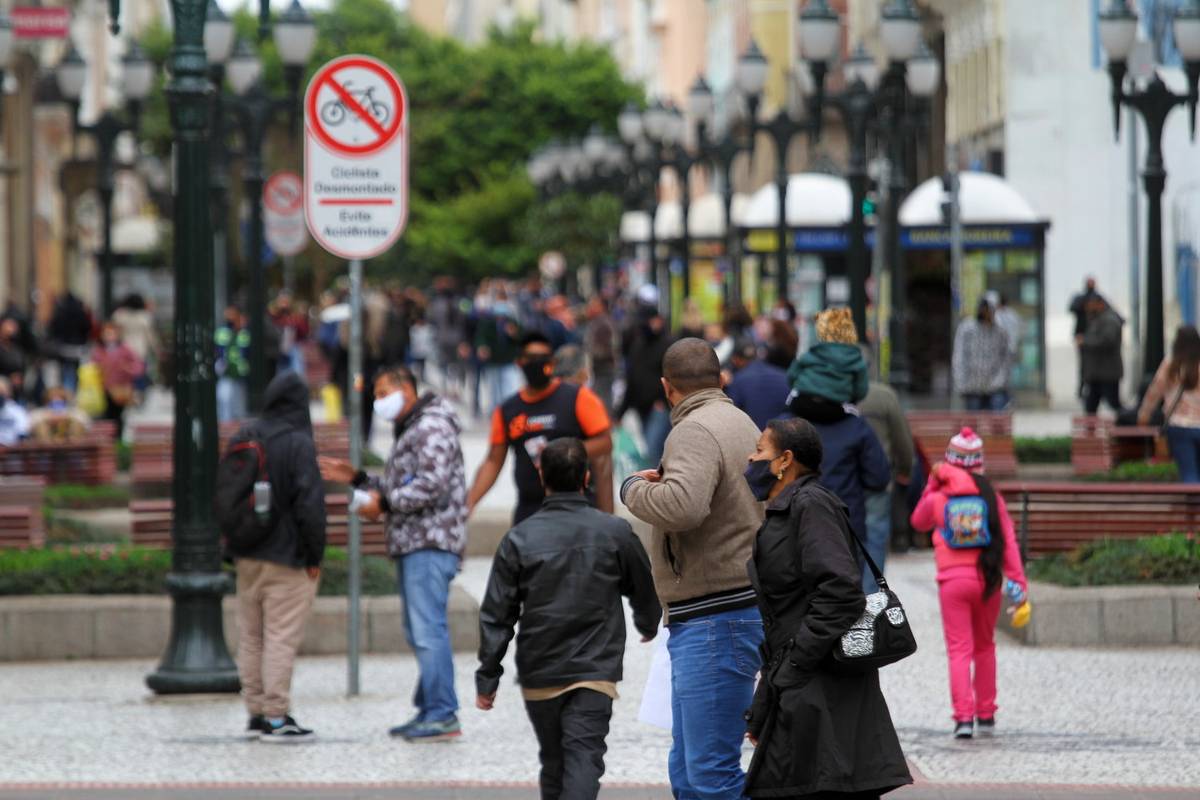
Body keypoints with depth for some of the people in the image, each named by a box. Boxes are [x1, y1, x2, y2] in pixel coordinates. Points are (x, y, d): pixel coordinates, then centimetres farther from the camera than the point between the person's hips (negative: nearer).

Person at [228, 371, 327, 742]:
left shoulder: (244, 437, 5)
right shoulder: (298, 443, -14)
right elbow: (310, 503, -17)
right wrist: (314, 557, -7)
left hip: (247, 558, 7)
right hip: (286, 559, -7)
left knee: (251, 638, 12)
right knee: (281, 638, -4)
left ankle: (257, 712, 17)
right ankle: (276, 716, -5)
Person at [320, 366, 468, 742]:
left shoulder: (432, 427, -10)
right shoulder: (409, 430, 24)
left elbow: (433, 484, -21)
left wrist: (385, 503, -15)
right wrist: (357, 480, 22)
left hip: (431, 543, -11)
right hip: (411, 544, 11)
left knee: (428, 629, -14)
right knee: (418, 633, 12)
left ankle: (442, 715, -15)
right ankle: (429, 710, 15)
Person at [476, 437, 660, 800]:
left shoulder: (519, 539, -4)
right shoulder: (615, 533, -3)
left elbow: (496, 616, -3)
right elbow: (646, 590, 13)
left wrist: (487, 678, 5)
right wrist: (648, 625, 36)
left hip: (539, 675, 1)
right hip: (595, 672, -1)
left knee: (553, 763, 16)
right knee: (584, 758, -9)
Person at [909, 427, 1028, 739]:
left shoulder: (938, 499, 0)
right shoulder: (991, 497, 1)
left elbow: (918, 522, 22)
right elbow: (1008, 542, -2)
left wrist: (932, 484, 19)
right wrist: (1018, 583, -2)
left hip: (953, 581, -1)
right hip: (986, 580, 1)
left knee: (959, 650, -1)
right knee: (984, 647, 18)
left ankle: (964, 716, -14)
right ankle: (986, 716, 21)